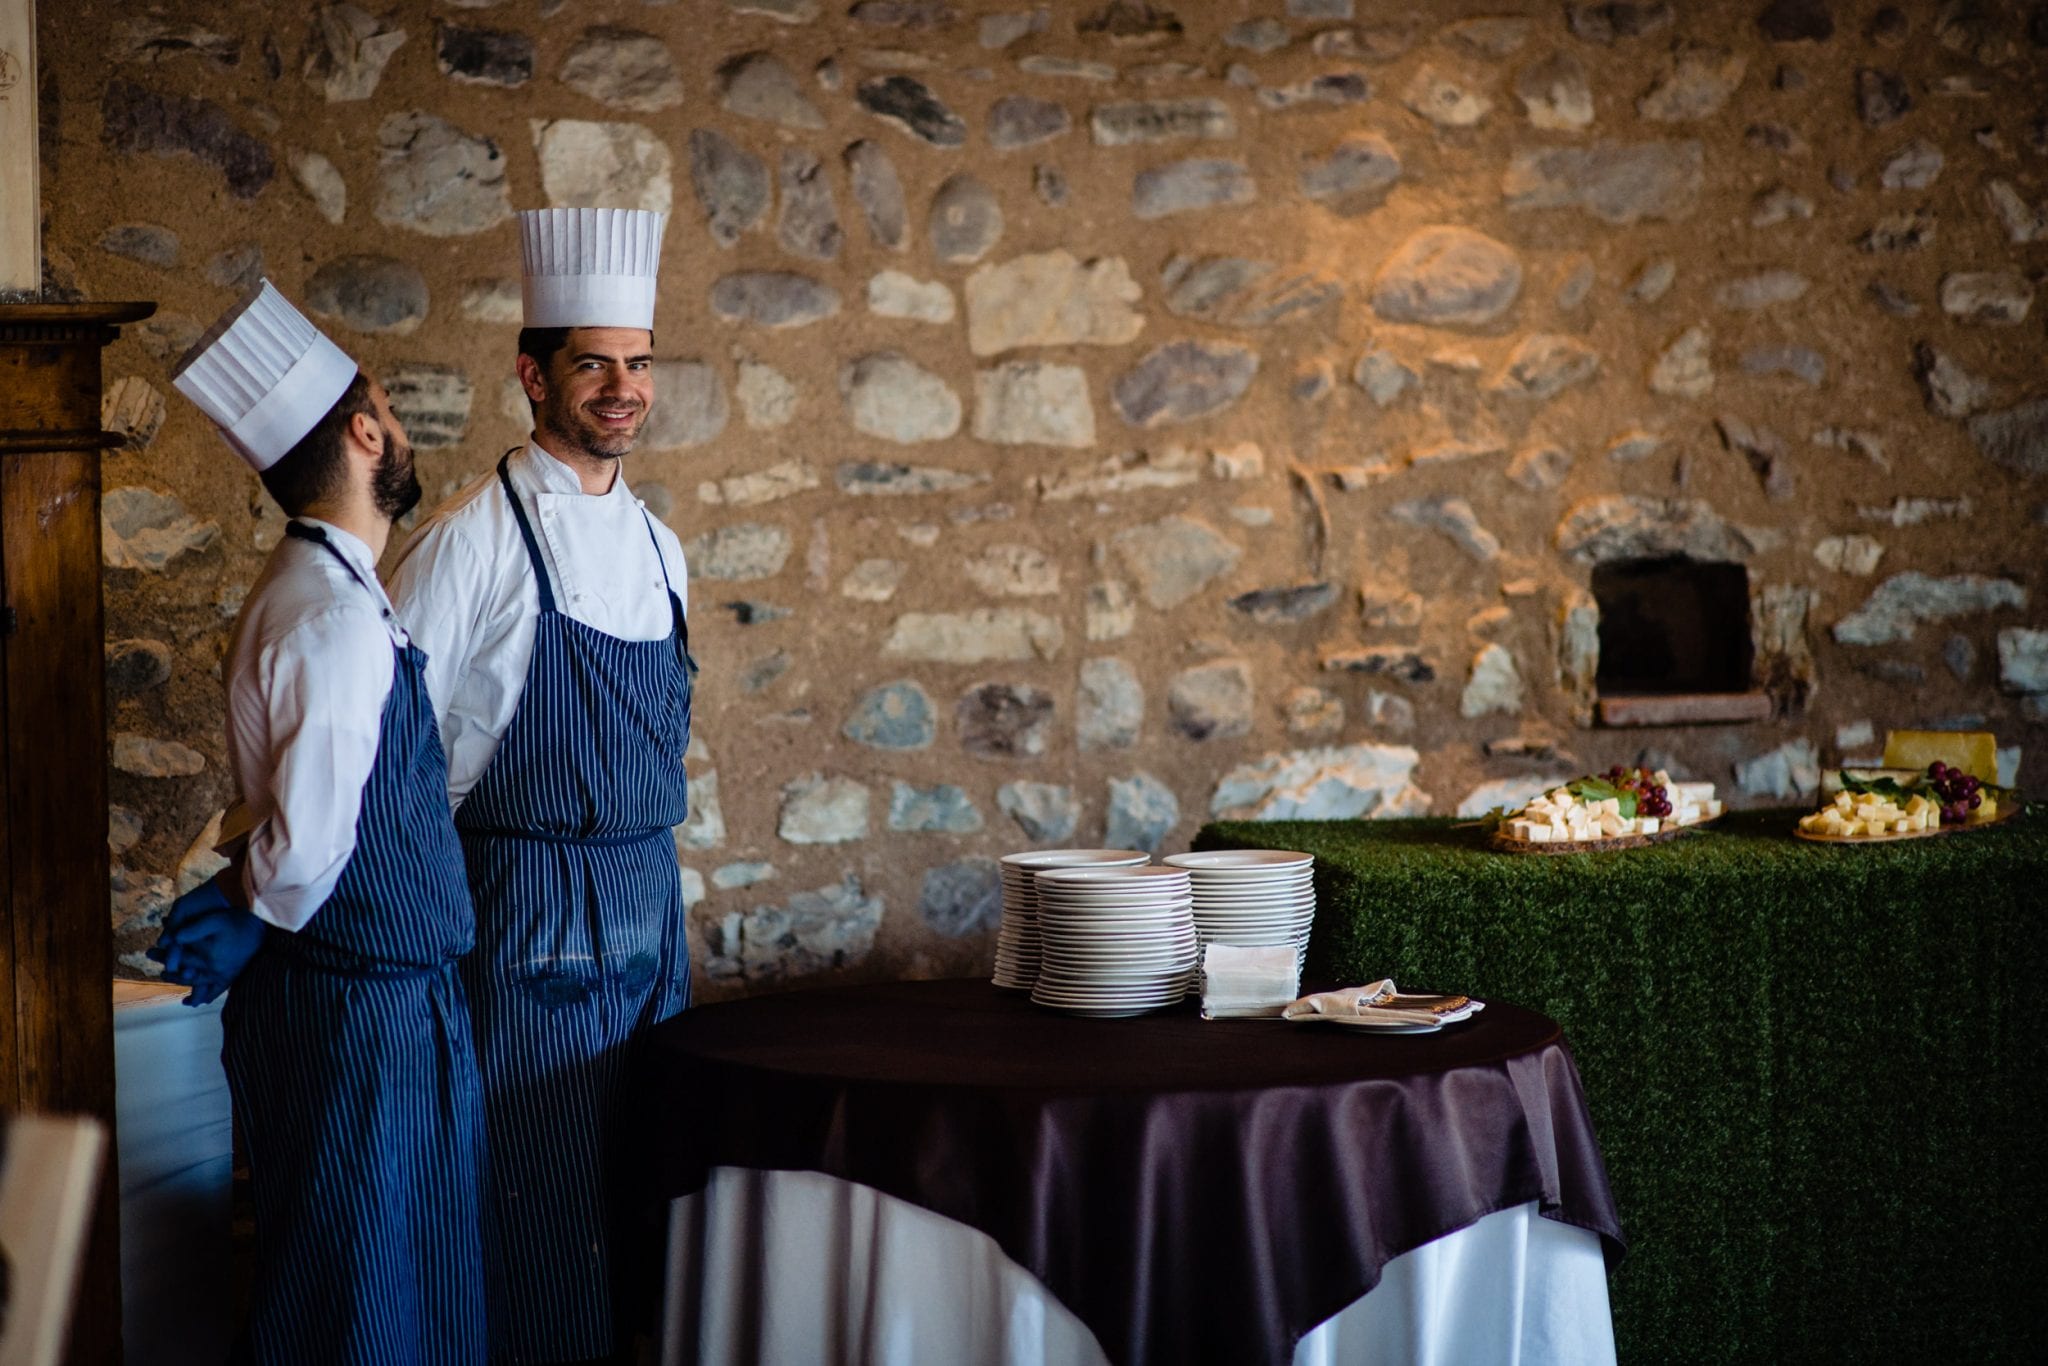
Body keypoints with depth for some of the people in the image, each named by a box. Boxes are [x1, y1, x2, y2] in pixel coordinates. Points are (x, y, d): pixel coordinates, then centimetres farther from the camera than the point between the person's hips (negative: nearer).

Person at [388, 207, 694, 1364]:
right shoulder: (480, 538, -10)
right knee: (541, 1190, -4)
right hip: (531, 913, -7)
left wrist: (654, 880, 14)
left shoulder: (656, 545, 11)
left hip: (648, 906, 7)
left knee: (644, 1178, 10)